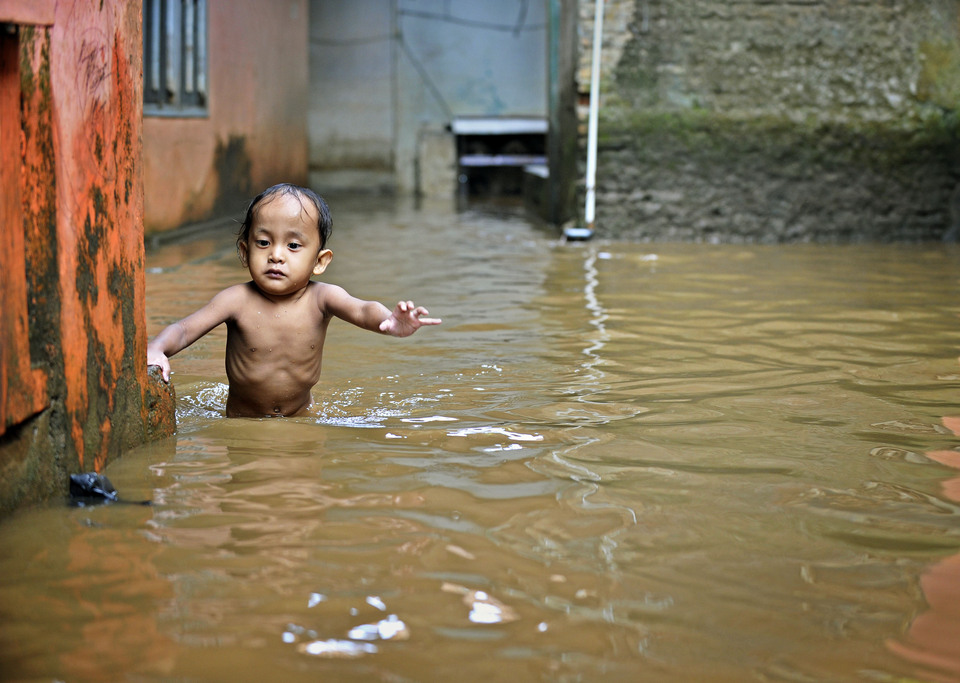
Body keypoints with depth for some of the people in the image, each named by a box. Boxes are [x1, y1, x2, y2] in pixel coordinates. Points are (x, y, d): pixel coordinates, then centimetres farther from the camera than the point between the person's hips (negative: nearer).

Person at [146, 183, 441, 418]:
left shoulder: (320, 299, -15)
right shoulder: (238, 300, -17)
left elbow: (363, 310, -31)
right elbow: (184, 329, -15)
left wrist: (391, 321, -55)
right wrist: (156, 349, -38)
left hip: (300, 420, 1)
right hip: (241, 424, -1)